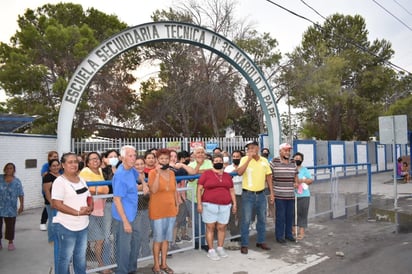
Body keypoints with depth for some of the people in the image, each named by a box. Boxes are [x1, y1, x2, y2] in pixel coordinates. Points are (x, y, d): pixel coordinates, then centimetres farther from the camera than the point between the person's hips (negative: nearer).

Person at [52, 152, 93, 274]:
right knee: (65, 258, 7)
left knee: (81, 257, 19)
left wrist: (90, 208, -6)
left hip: (83, 225, 7)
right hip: (66, 226, -7)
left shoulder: (81, 180, 9)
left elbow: (89, 197, 16)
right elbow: (56, 204, -20)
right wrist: (78, 213, -21)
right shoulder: (60, 181, -12)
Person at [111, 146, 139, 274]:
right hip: (123, 217, -9)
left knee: (133, 244, 21)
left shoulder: (131, 169, 2)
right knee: (124, 248, 5)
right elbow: (117, 200, -23)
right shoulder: (120, 175, -23)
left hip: (132, 215, 9)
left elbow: (138, 175, 27)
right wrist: (125, 221, -21)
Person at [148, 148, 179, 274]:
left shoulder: (172, 173, 6)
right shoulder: (152, 172, -10)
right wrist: (158, 173, -26)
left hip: (171, 210, 5)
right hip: (157, 211, -5)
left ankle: (164, 264, 28)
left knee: (166, 238, 14)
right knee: (158, 238, 5)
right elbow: (153, 190, -22)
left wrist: (177, 204, 11)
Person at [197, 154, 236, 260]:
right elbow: (199, 189, -3)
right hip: (209, 205, -3)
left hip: (225, 206, 4)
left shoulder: (227, 175, 11)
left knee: (222, 227, 9)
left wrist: (234, 203, 12)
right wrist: (199, 203, -9)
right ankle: (211, 250, 13)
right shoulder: (206, 173, -2)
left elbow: (231, 190, 17)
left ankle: (220, 248, 25)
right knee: (210, 227, 3)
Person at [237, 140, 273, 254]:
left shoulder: (264, 160, 3)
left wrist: (271, 193, 8)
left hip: (261, 194, 4)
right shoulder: (244, 159, -8)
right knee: (246, 220, 2)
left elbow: (268, 177, 10)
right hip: (248, 194, -4)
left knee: (262, 219, 15)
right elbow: (239, 172, -26)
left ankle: (261, 241, 32)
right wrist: (249, 158, -25)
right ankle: (244, 244, 15)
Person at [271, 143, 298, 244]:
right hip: (279, 194, -5)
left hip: (291, 194, 5)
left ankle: (288, 234, 30)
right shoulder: (274, 162, -6)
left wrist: (296, 183, 7)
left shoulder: (293, 162, 9)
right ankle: (279, 236, 16)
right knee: (280, 216, 2)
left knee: (290, 216, 14)